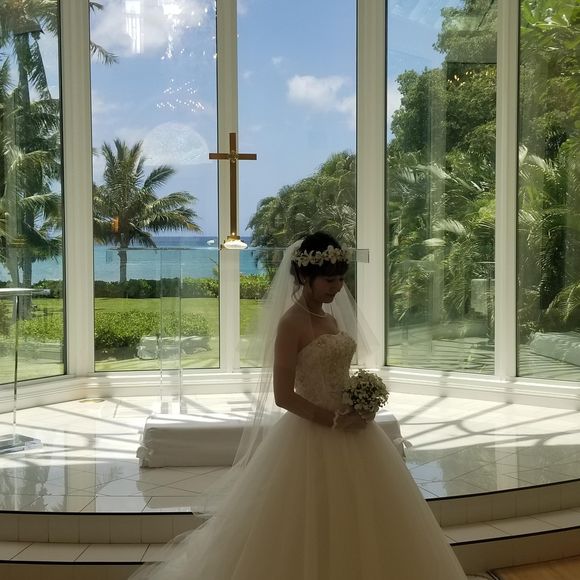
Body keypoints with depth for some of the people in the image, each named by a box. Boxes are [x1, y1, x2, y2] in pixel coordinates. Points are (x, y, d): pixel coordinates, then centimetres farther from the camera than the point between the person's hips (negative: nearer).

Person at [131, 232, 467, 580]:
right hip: (313, 438, -8)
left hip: (349, 436, 8)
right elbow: (283, 396, -18)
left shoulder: (331, 318, 8)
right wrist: (335, 420, -18)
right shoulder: (291, 323, -15)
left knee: (353, 529, 17)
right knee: (313, 535, 4)